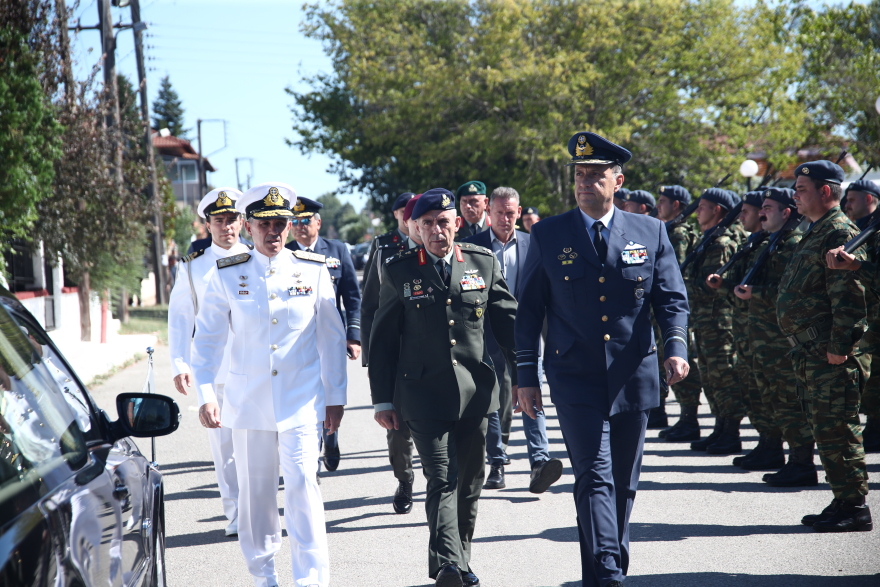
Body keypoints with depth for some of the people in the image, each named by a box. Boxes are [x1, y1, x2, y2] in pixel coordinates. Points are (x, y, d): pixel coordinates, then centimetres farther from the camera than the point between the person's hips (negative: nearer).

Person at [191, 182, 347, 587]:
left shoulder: (314, 271, 2)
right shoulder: (226, 276, 1)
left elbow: (332, 337, 7)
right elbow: (207, 338, 5)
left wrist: (335, 397, 6)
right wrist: (206, 394, -4)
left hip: (301, 402, -1)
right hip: (248, 402, 1)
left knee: (303, 488, -11)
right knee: (254, 492, 8)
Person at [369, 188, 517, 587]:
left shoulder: (484, 263, 7)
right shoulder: (399, 271, 2)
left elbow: (508, 323, 11)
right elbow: (382, 340, 5)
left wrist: (523, 377, 7)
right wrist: (382, 400, 3)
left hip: (475, 392, 3)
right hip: (424, 394, -3)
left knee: (469, 482, 9)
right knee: (441, 479, -14)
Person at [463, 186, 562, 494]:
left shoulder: (531, 244, 7)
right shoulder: (472, 246, 2)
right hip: (488, 336, 0)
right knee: (492, 402, 6)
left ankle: (539, 464, -19)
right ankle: (496, 466, 15)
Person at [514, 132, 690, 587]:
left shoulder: (650, 233, 5)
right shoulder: (548, 235, 2)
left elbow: (672, 299, 5)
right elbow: (528, 311, 5)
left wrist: (676, 347, -13)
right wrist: (526, 376, 2)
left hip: (634, 379, 2)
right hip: (576, 382, -2)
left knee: (623, 485, 10)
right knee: (595, 478, -14)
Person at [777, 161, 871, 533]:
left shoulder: (839, 233, -13)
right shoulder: (815, 233, 19)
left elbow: (849, 295, -21)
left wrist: (839, 345, -24)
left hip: (832, 354, -10)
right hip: (810, 353, 10)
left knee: (837, 429, -8)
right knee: (824, 429, 13)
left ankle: (854, 507, -3)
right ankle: (842, 502, 19)